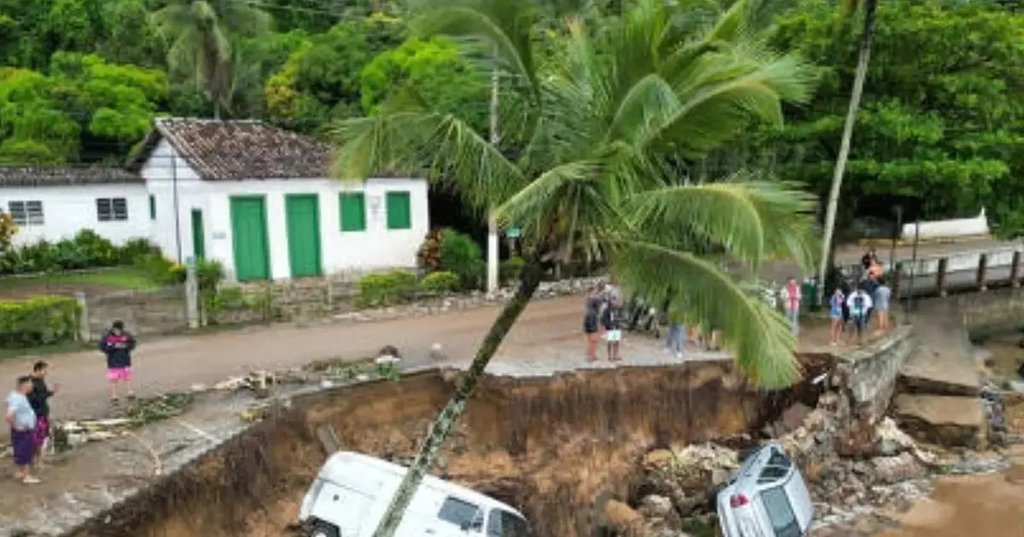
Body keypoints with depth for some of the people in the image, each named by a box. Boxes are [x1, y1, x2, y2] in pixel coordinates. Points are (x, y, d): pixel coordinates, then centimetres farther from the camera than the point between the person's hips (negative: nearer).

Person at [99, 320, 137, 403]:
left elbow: (132, 343, 4)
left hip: (125, 362, 2)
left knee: (127, 378, 11)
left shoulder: (126, 335, -4)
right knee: (113, 380, 4)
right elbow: (102, 347, -12)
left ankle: (130, 393, 22)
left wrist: (126, 346, -16)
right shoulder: (108, 337, -12)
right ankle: (114, 397, 13)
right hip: (113, 363, -2)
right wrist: (113, 346, -24)